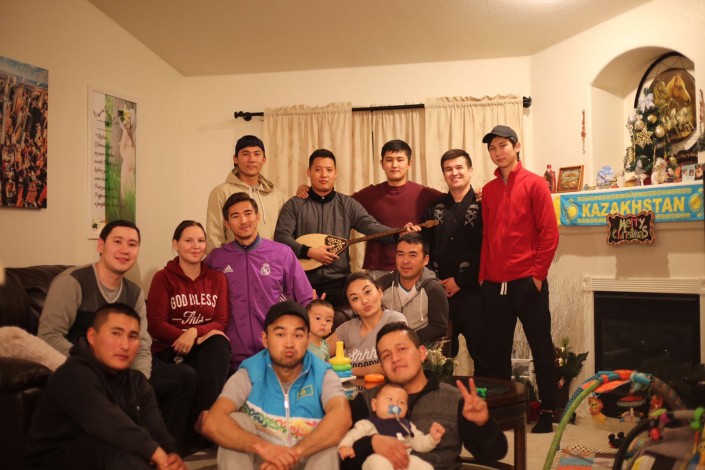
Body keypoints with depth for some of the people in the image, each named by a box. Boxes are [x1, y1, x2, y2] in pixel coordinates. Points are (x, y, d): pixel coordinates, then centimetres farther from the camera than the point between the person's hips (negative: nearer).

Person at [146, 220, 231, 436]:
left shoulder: (217, 279, 13)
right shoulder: (163, 278, 6)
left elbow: (221, 323, 4)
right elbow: (155, 324, -2)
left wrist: (195, 332, -17)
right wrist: (184, 337, -18)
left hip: (206, 349, 3)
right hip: (170, 351, -3)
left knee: (219, 344, -34)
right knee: (189, 377, -37)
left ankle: (205, 414, -32)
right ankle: (200, 418, -20)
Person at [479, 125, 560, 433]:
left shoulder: (534, 184, -2)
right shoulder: (489, 190, 12)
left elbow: (549, 232, -6)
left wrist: (538, 274, -10)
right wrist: (483, 275, 8)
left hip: (527, 282, -4)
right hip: (494, 285, 5)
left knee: (541, 348, 5)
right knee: (498, 350, 11)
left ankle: (547, 411, 17)